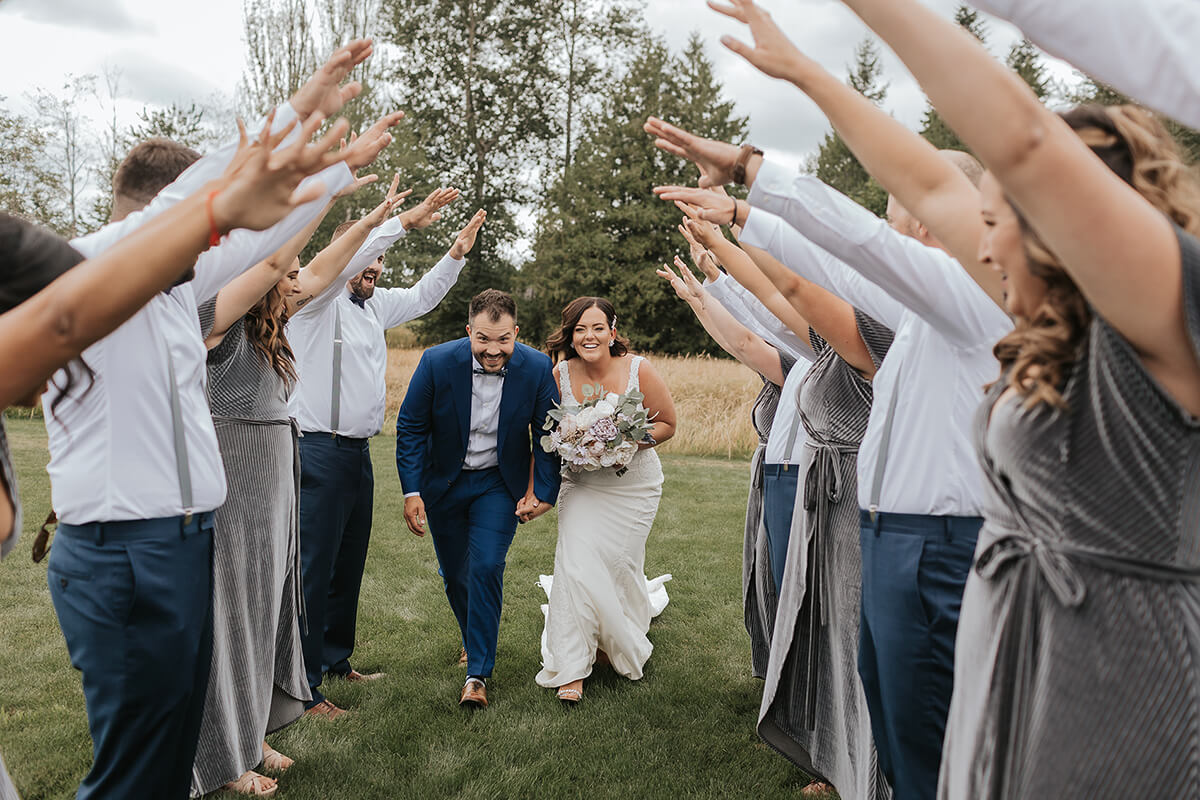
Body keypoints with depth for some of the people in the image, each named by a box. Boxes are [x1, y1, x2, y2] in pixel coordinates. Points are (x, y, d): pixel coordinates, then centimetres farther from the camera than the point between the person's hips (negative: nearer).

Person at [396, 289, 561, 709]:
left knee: (486, 568, -13)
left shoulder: (537, 368, -18)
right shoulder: (437, 362, -20)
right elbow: (410, 427, -11)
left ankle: (478, 673, 0)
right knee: (454, 573, 14)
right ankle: (474, 639, 42)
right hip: (444, 482, 1)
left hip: (500, 484, -1)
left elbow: (548, 434, -7)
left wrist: (543, 491, -13)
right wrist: (412, 491, -15)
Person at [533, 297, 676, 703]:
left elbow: (667, 424, -3)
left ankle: (619, 644, 35)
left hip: (633, 485, -1)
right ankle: (571, 668, 0)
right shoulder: (560, 376, -9)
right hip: (581, 484, 1)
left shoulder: (639, 371, -14)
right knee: (576, 562, -13)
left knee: (618, 564, 4)